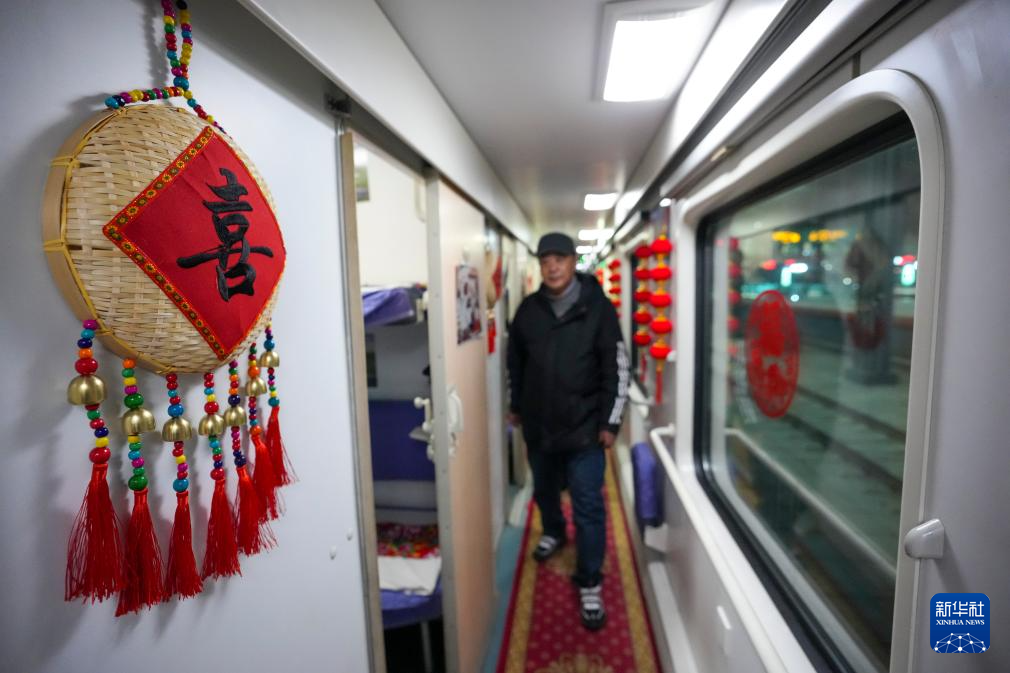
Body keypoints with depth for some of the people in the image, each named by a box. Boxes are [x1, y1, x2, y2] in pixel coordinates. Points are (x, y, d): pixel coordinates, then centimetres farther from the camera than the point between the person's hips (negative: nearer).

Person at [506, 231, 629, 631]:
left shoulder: (598, 307, -9)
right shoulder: (528, 308, 2)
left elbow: (617, 368, -8)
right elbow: (515, 361, 12)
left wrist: (610, 422, -10)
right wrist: (515, 405, 16)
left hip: (584, 426, -4)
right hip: (538, 423, 4)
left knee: (588, 506, 0)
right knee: (544, 489, 23)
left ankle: (590, 583, 18)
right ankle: (553, 532, 52)